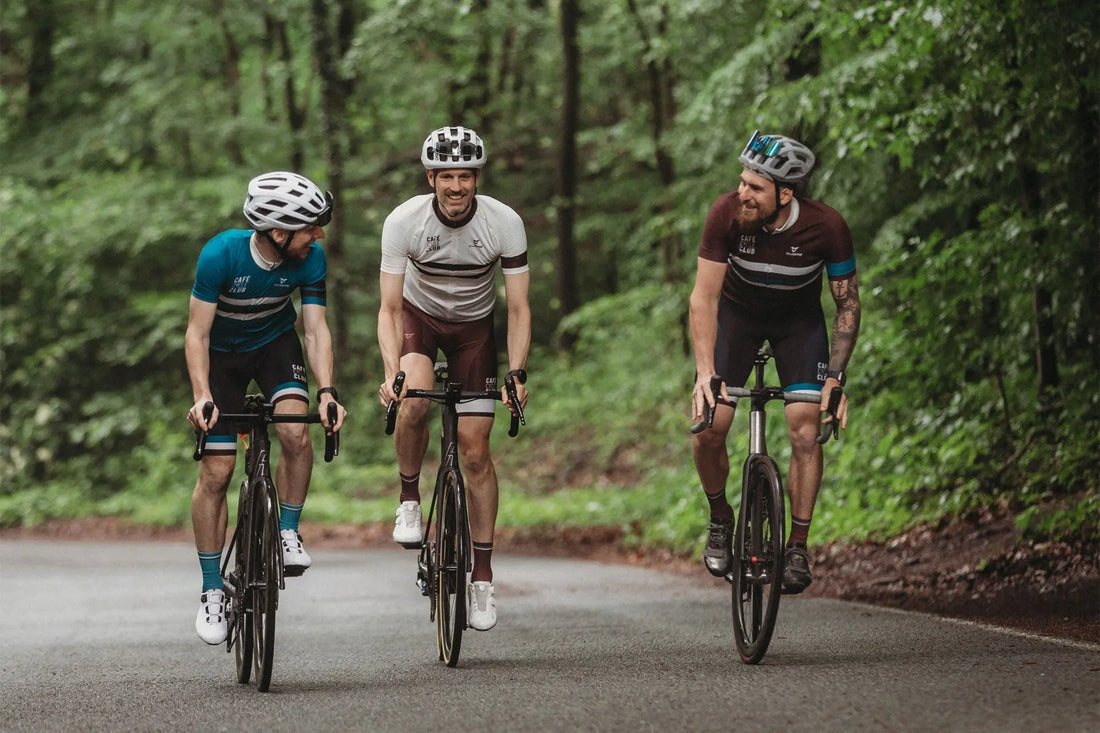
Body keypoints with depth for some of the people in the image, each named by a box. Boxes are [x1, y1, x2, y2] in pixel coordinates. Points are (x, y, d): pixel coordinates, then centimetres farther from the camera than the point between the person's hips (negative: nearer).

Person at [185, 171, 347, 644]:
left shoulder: (310, 258, -22)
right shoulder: (221, 254, -31)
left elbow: (316, 329, -20)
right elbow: (197, 333, -26)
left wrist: (326, 391, -35)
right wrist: (202, 397, -39)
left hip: (276, 343, 2)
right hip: (222, 353, -2)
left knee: (296, 431, -28)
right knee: (216, 471, -7)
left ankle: (288, 534, -6)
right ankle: (212, 592, 3)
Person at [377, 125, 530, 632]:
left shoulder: (505, 224, -25)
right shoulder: (404, 221, -26)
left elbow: (518, 309, -18)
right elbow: (389, 309, -24)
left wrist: (517, 374, -31)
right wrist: (391, 373, -38)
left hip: (474, 326, 1)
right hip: (418, 317, -1)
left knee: (475, 451, -4)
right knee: (415, 396, -34)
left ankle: (482, 574, 5)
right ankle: (409, 500, -10)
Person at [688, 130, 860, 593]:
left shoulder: (826, 227, -29)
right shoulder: (727, 214, -30)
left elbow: (848, 304, -15)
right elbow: (704, 298, -25)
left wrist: (836, 378, -22)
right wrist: (705, 373, -33)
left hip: (799, 319, 0)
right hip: (738, 312, 0)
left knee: (805, 431, -15)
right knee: (708, 430, -12)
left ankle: (798, 547, -1)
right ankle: (720, 517, 15)